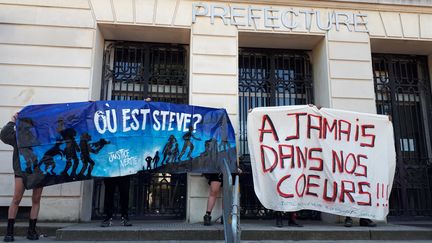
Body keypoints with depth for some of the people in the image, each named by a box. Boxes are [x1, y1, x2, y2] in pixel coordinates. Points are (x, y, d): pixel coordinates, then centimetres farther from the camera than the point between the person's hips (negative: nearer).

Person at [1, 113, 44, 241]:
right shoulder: (17, 135, 5)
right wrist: (12, 122, -7)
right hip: (21, 171, -2)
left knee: (36, 200, 5)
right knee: (16, 200, -2)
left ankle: (32, 230, 15)